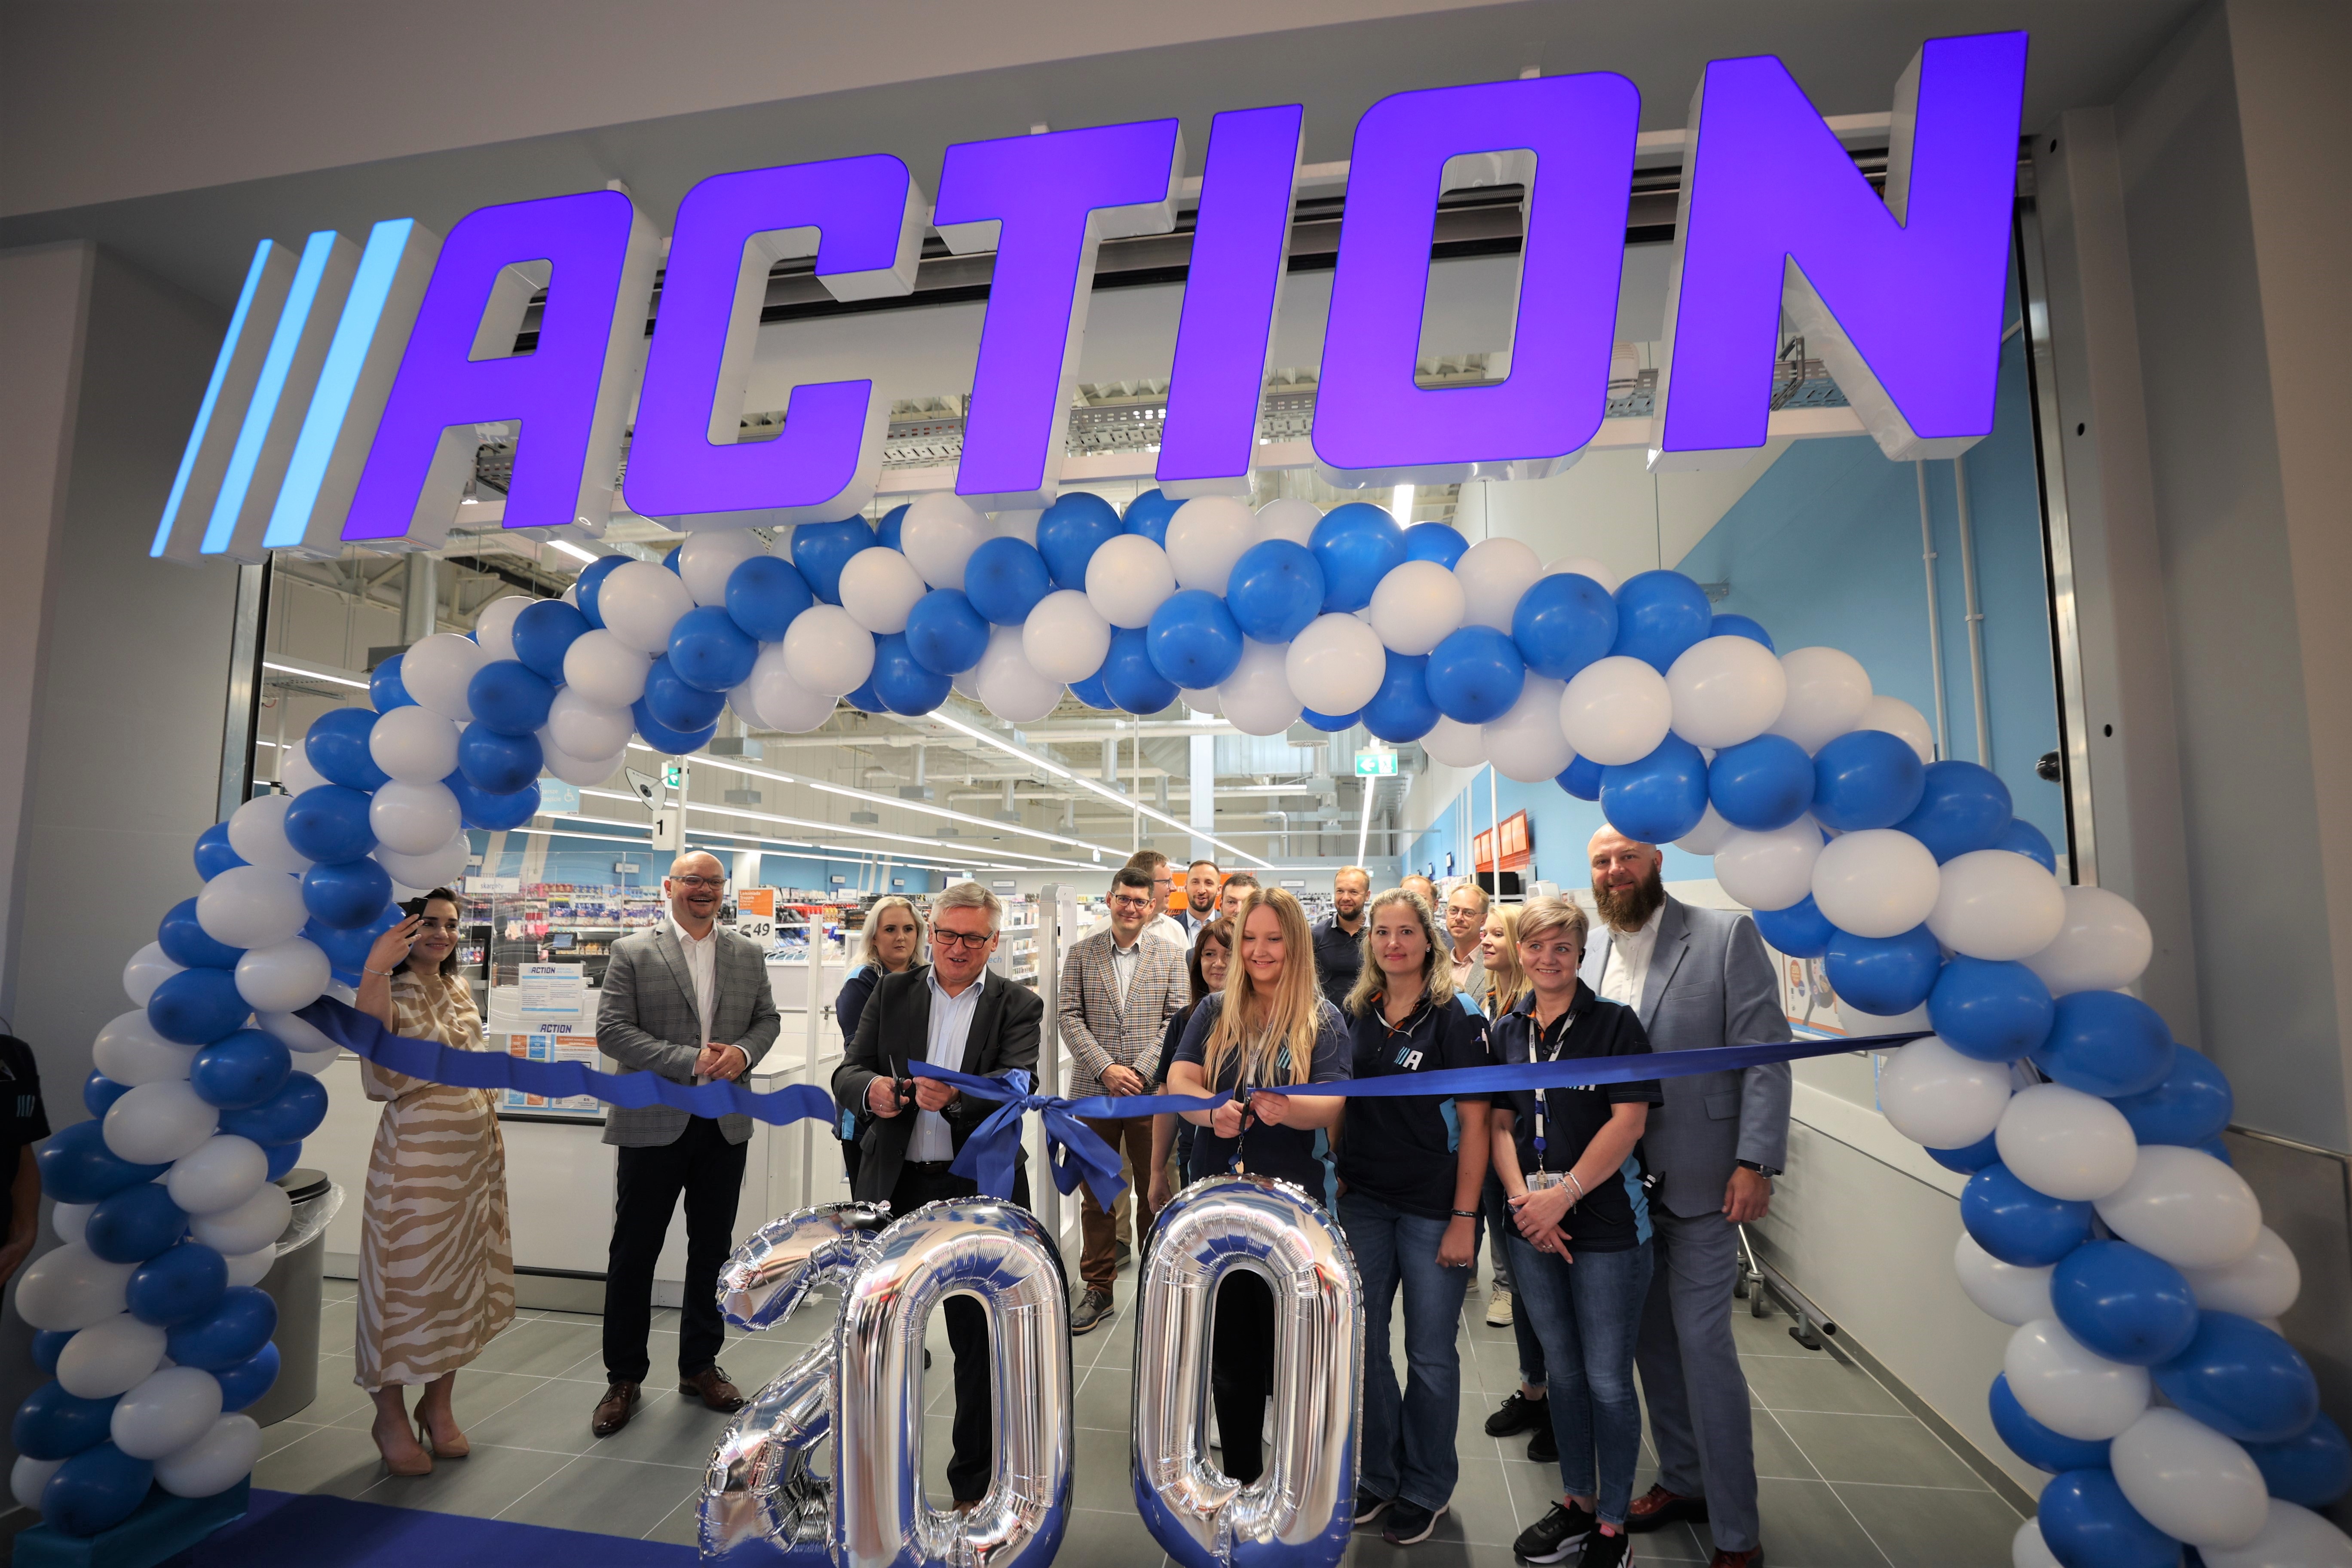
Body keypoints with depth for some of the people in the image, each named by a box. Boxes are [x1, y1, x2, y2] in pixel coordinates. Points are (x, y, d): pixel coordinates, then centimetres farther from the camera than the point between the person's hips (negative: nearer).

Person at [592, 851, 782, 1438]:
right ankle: (624, 1378, 26)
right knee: (633, 1253, 8)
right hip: (653, 1124, -3)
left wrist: (742, 1053, -11)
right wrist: (690, 1061, -19)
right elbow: (611, 1031, -11)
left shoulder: (748, 954, 6)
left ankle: (700, 1365, 31)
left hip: (725, 1125, 3)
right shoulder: (632, 952, -5)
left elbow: (767, 1019, 11)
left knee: (712, 1251, 14)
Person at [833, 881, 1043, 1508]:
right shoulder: (892, 993, 5)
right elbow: (848, 1072, -1)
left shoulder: (1018, 1005, -2)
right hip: (897, 1186, 2)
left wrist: (956, 1096, -36)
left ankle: (974, 1485, 31)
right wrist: (871, 1090, -25)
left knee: (980, 1340, 11)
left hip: (980, 1191, -2)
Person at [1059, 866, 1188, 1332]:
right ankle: (1097, 1288, 23)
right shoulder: (1080, 953, 4)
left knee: (1155, 1191, 7)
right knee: (1096, 1195, 10)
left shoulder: (1170, 955, 4)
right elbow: (1071, 1018, 0)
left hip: (1152, 1092, 0)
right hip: (1093, 1092, 1)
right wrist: (1106, 1069, -10)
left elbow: (1175, 1020, -1)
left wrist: (1141, 1071, -11)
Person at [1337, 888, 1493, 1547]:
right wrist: (1335, 1183, 9)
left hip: (1433, 1209, -4)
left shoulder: (1455, 1020, -11)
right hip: (1364, 1202, 5)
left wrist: (1464, 1218, -14)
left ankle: (1426, 1487, 31)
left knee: (1430, 1352, 10)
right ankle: (1378, 1473, 34)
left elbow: (1474, 1125, -12)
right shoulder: (1356, 1016, 4)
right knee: (1362, 1340, 14)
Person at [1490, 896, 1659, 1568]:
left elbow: (1628, 1120, -14)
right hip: (1532, 1229, 4)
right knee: (1563, 1372, 18)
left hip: (1607, 1227, -4)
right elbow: (1499, 1122, 7)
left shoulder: (1614, 1022, -8)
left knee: (1608, 1380, 7)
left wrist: (1562, 1196, -17)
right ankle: (1577, 1502, 36)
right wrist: (1522, 1198, -7)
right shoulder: (1507, 1030, 5)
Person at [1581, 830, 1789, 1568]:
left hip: (1699, 1178, -5)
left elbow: (1766, 1054, -10)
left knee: (1703, 1342, -1)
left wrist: (1755, 1163, -15)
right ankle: (1682, 1480, 34)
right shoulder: (1593, 957, 8)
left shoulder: (1726, 935, -7)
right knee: (1653, 1339, 15)